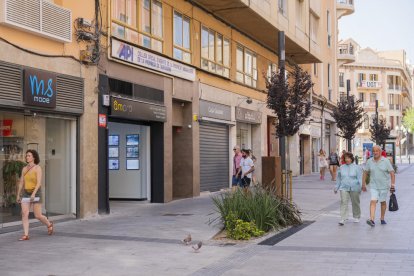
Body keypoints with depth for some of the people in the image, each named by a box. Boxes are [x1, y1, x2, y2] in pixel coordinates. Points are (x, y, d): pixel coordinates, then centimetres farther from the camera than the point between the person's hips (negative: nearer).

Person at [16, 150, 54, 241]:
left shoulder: (38, 168, -10)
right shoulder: (24, 169, 9)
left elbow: (39, 183, -18)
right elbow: (21, 183, 14)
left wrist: (33, 194, -30)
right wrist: (18, 195, 13)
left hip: (36, 194, -5)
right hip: (26, 194, 5)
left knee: (38, 216, -1)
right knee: (24, 214, -11)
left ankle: (49, 224, 29)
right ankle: (26, 235, -11)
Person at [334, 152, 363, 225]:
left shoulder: (357, 167, -1)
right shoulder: (341, 167, 9)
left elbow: (360, 178, -5)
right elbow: (339, 178, 17)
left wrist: (361, 187, -14)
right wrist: (336, 187, 17)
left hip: (354, 188, -2)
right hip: (344, 188, 2)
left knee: (355, 203, 11)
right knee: (343, 202, -11)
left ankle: (356, 217, 30)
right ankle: (343, 219, -14)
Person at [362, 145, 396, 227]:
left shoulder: (386, 161, -6)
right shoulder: (369, 161, 0)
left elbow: (392, 173, -6)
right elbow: (365, 172, 7)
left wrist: (393, 184, -14)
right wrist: (363, 184, 5)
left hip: (384, 185, -1)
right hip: (373, 186, 1)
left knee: (383, 202, 12)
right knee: (373, 202, -13)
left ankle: (382, 219, 27)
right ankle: (371, 220, -23)